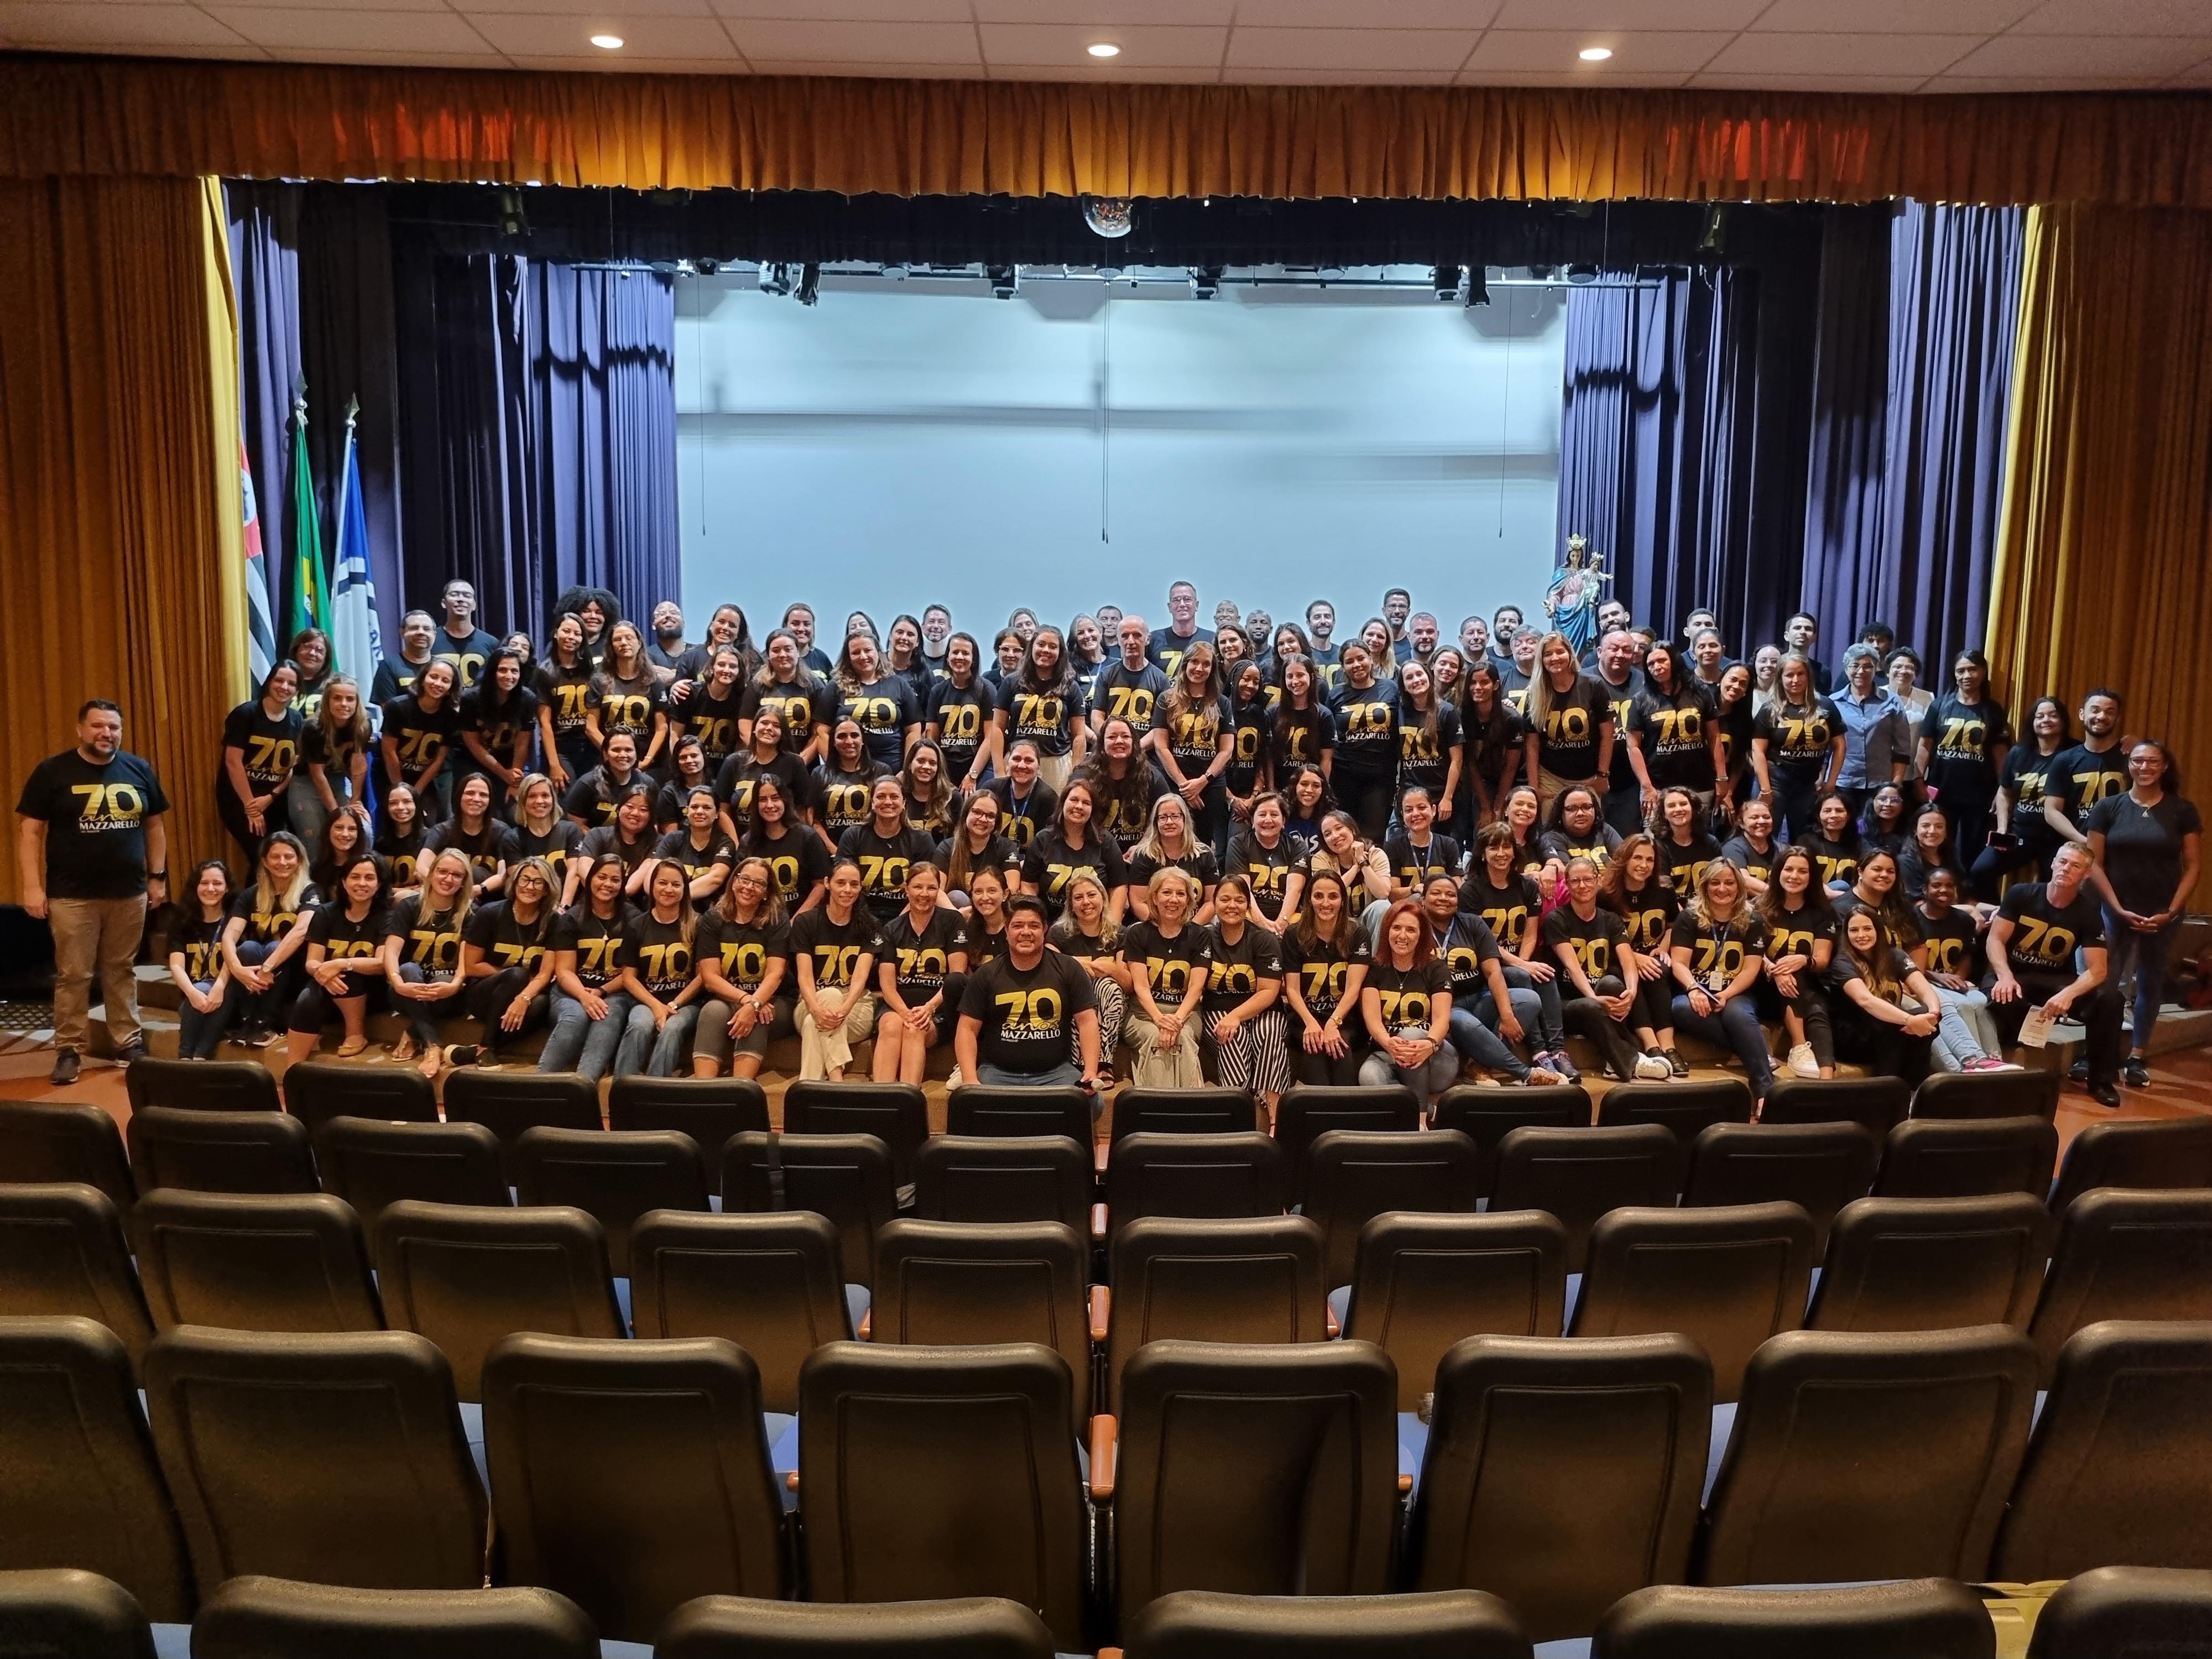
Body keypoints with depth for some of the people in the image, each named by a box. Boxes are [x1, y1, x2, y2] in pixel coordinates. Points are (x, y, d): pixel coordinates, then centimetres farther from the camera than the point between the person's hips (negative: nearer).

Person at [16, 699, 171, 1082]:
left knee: (122, 971, 12)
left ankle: (129, 1042, 19)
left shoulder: (139, 770, 6)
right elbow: (29, 830, -4)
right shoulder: (52, 771, -4)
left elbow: (155, 825, 13)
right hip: (72, 895, -3)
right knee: (73, 975, 1)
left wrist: (158, 877, 10)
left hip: (129, 893, 3)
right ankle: (69, 1050, 9)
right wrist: (31, 886, -10)